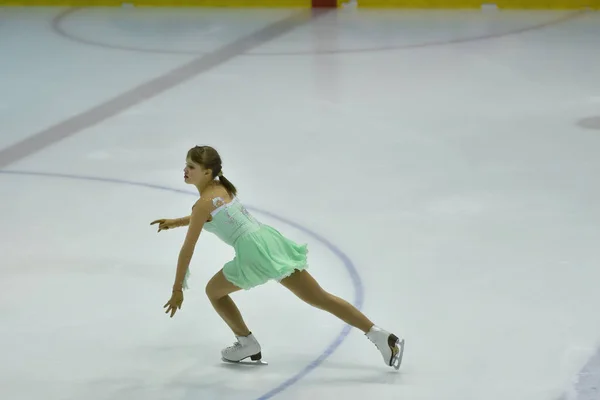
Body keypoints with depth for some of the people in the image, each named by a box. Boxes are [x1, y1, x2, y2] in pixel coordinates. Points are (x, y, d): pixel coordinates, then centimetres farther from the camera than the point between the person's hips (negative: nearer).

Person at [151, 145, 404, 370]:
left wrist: (178, 289, 1)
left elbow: (188, 249, -5)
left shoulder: (203, 203, -6)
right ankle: (381, 336, 1)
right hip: (270, 240, 9)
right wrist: (175, 222, 42)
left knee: (214, 290, 16)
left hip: (255, 253, -9)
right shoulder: (222, 188, 19)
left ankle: (247, 344, 24)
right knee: (320, 298, 7)